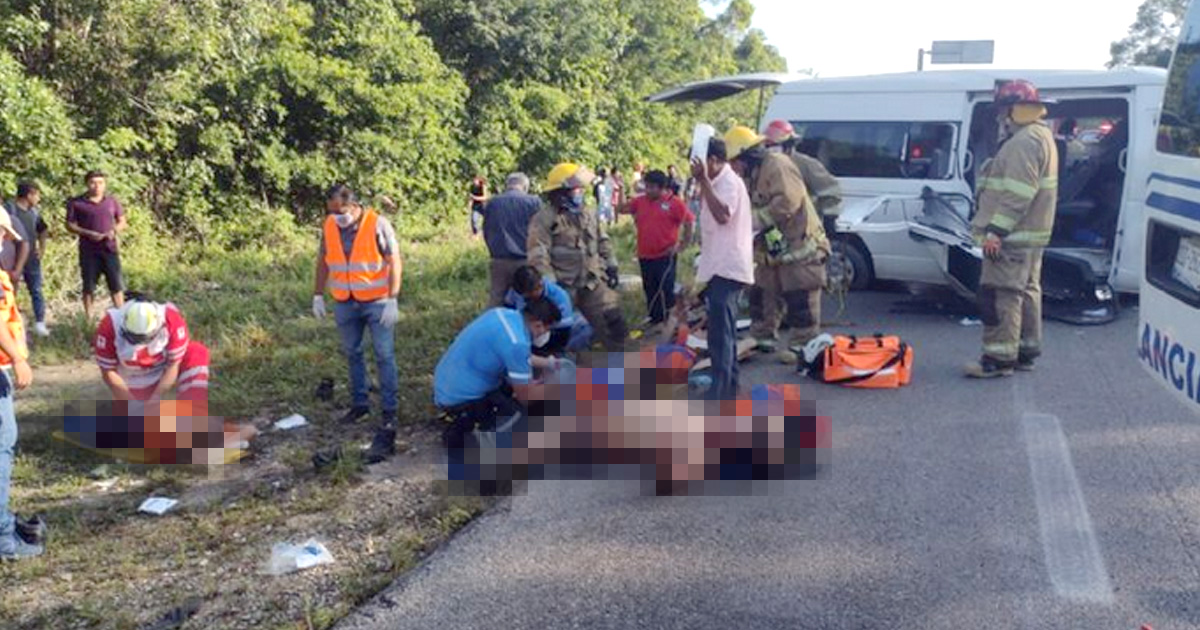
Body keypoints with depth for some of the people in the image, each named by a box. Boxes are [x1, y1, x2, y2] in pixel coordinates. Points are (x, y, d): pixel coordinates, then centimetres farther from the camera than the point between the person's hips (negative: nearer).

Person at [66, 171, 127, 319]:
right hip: (89, 251, -2)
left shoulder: (112, 201, 8)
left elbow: (122, 222, 13)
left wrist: (114, 231, -8)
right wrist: (88, 233, -15)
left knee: (116, 285, 2)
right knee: (88, 287, 4)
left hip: (110, 248, 2)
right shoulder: (76, 203, 0)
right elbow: (70, 225, 0)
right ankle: (88, 319, 12)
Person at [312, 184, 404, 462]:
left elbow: (394, 262, -11)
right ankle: (360, 403, 27)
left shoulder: (378, 224, -12)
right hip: (345, 303, 5)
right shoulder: (330, 226, 1)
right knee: (352, 354, 14)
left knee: (385, 357, -2)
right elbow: (323, 262, 11)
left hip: (377, 302, -5)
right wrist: (318, 296, 9)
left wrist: (392, 299, -16)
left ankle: (390, 414, 3)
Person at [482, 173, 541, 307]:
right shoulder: (534, 202, -6)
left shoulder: (492, 203, 3)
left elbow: (486, 232, 11)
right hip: (525, 261, -2)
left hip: (499, 261, 3)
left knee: (496, 300, 8)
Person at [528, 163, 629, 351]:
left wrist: (611, 265, 12)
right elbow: (538, 256, -18)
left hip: (593, 282, 6)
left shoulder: (588, 213, 9)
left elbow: (602, 240, 19)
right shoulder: (544, 218, -13)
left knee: (613, 323, 6)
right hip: (563, 286, -5)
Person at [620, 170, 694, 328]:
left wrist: (684, 243, -7)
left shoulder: (674, 203, -8)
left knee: (666, 291, -5)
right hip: (645, 256, 6)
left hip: (665, 256, -6)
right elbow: (622, 209, 12)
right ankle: (654, 323, 26)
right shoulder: (640, 201, 8)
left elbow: (689, 222, -7)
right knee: (650, 291, 14)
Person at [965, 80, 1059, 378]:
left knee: (1000, 293, -10)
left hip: (1013, 235, -11)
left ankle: (999, 358, -8)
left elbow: (1018, 193, -25)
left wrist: (996, 229, -25)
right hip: (1029, 234, 11)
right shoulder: (1040, 136, 19)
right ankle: (1026, 351, 24)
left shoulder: (1024, 142, -17)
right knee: (1026, 291, 15)